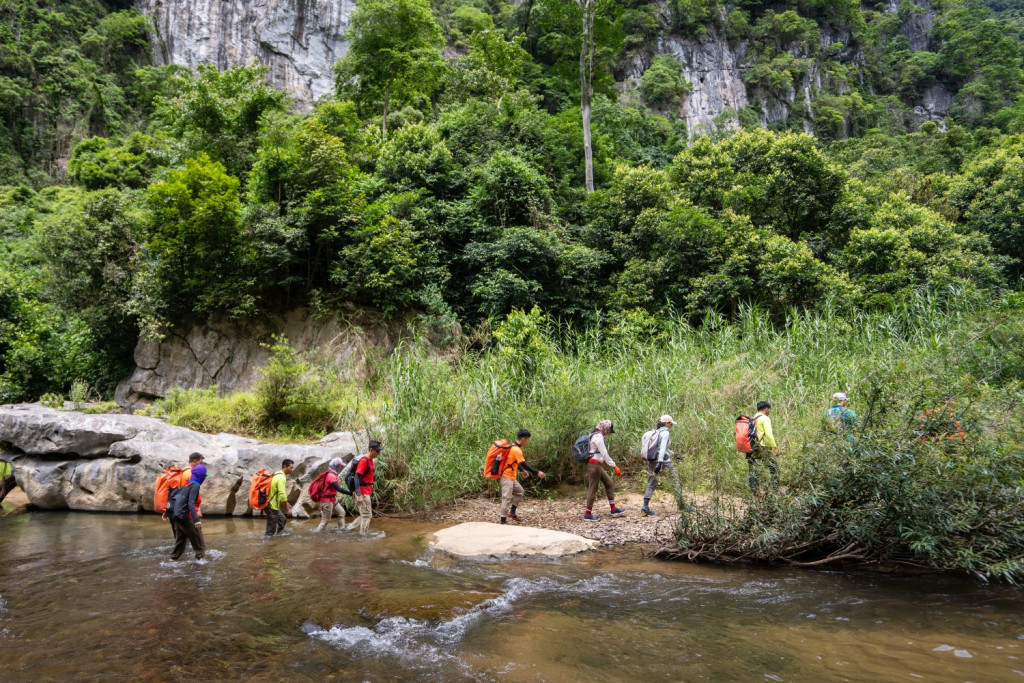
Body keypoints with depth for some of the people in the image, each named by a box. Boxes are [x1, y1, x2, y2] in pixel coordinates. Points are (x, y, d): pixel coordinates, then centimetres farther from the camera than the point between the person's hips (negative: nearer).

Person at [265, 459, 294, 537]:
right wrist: (287, 509, -16)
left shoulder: (278, 475, 12)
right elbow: (282, 495, -25)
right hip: (272, 506, -10)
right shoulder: (282, 478, -20)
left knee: (283, 520, 23)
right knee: (271, 529, -1)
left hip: (273, 505, 10)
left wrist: (286, 504, 24)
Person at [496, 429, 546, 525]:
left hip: (511, 477, 10)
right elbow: (524, 464, -23)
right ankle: (503, 521, -2)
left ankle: (512, 513, 24)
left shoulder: (513, 447, 10)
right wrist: (537, 472, -20)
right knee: (507, 498, -7)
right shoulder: (516, 450, -20)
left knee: (520, 492, 20)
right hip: (507, 477, -10)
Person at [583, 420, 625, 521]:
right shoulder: (598, 436, -14)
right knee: (593, 488, -4)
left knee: (609, 483, 12)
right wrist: (614, 466, -17)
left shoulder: (595, 435, 17)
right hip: (594, 465, -10)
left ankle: (613, 509, 15)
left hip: (597, 465, 10)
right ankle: (588, 514, 2)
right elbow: (604, 454, -19)